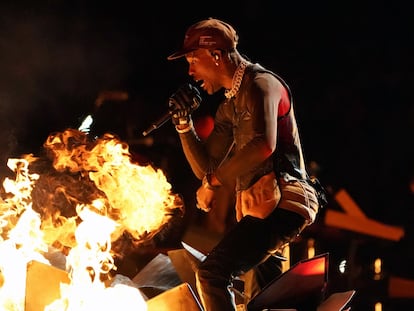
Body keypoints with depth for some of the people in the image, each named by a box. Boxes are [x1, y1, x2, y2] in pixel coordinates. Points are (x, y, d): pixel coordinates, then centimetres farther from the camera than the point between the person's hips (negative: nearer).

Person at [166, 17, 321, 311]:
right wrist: (184, 122, 10)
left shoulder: (261, 83, -8)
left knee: (212, 274, -23)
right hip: (259, 206, 11)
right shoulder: (229, 107, 22)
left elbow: (263, 145, -27)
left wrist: (213, 182, -18)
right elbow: (205, 166, 22)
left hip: (280, 202, -11)